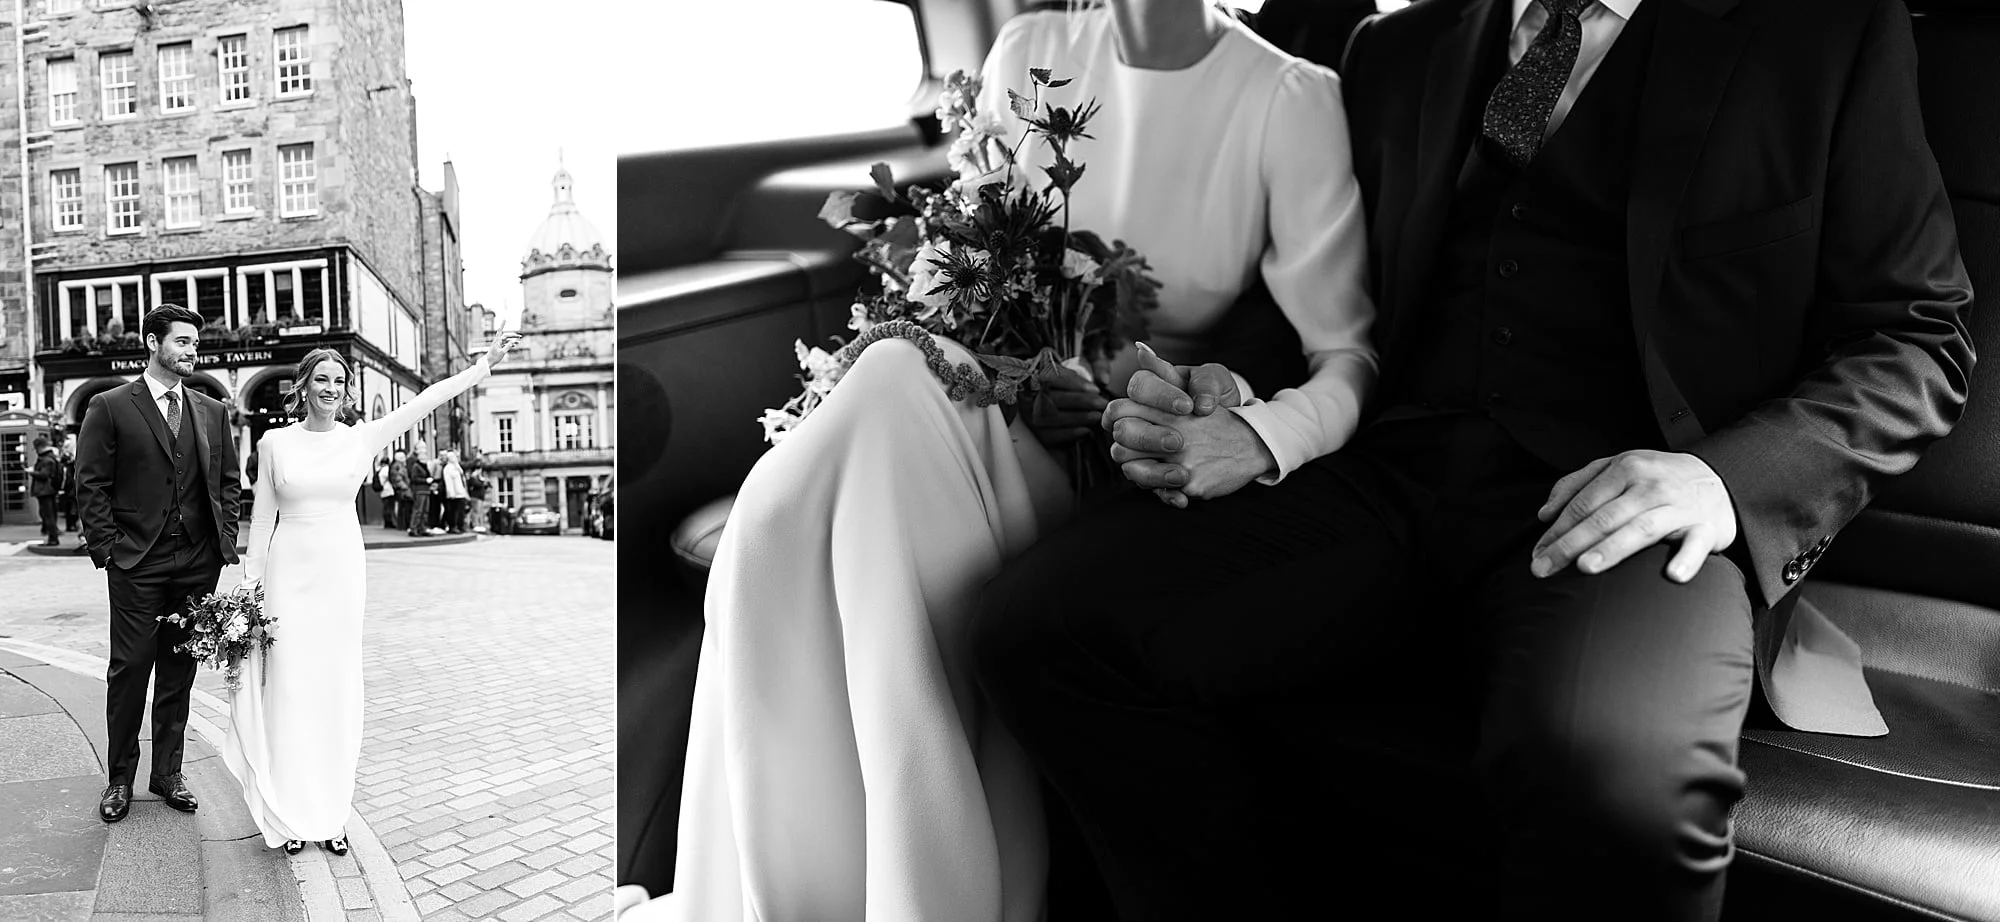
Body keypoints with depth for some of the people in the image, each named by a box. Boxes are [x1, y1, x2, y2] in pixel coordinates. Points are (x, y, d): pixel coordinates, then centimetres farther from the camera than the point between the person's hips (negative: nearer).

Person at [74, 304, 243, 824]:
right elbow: (90, 485, -2)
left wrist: (225, 540, 6)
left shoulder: (213, 412, 11)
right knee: (130, 669, 2)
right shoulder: (109, 408, 0)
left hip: (199, 564, 3)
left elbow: (229, 480, 15)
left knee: (180, 672, 9)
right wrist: (108, 547, -8)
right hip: (136, 564, -3)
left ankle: (168, 772, 20)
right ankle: (120, 778, 17)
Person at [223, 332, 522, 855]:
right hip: (289, 575, -1)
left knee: (337, 690, 6)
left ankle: (332, 814, 17)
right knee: (289, 690, 1)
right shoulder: (274, 442, 1)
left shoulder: (360, 439, 2)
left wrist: (485, 365, -9)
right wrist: (250, 581, 4)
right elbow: (263, 515, 5)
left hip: (342, 575, 1)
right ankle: (290, 816, 14)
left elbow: (426, 400, -4)